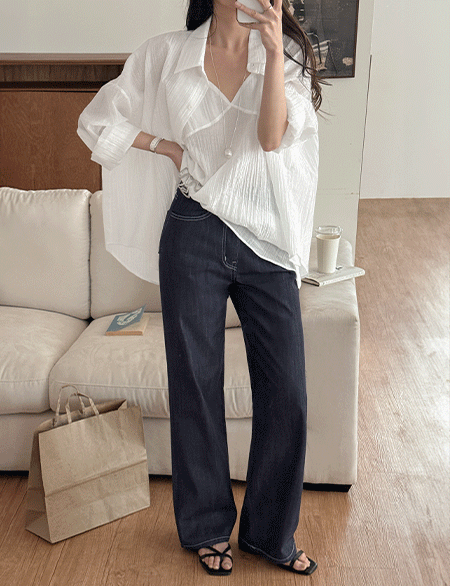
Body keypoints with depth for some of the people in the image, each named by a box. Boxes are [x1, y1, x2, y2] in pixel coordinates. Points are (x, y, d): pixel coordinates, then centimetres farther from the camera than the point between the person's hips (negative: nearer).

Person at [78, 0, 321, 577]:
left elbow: (272, 137, -11)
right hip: (194, 237, 0)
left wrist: (272, 52, -20)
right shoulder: (166, 54, 5)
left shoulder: (288, 54, 5)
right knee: (196, 385, 8)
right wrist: (170, 147, 2)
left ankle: (270, 530, 24)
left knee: (287, 393, 2)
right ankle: (208, 527, 29)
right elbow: (96, 122, 10)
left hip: (268, 242, 1)